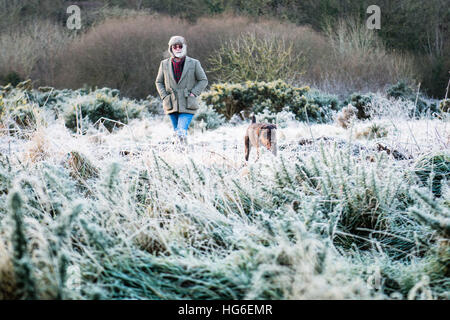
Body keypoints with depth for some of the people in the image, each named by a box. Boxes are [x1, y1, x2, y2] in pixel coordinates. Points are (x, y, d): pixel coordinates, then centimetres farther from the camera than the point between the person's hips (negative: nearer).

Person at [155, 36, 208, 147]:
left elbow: (203, 80, 6)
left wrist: (193, 93, -6)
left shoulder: (194, 63, -1)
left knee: (181, 132, -19)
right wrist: (164, 96, 2)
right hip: (172, 105, 3)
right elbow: (159, 82, 16)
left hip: (187, 105, -3)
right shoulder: (164, 64, 6)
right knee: (177, 133, 11)